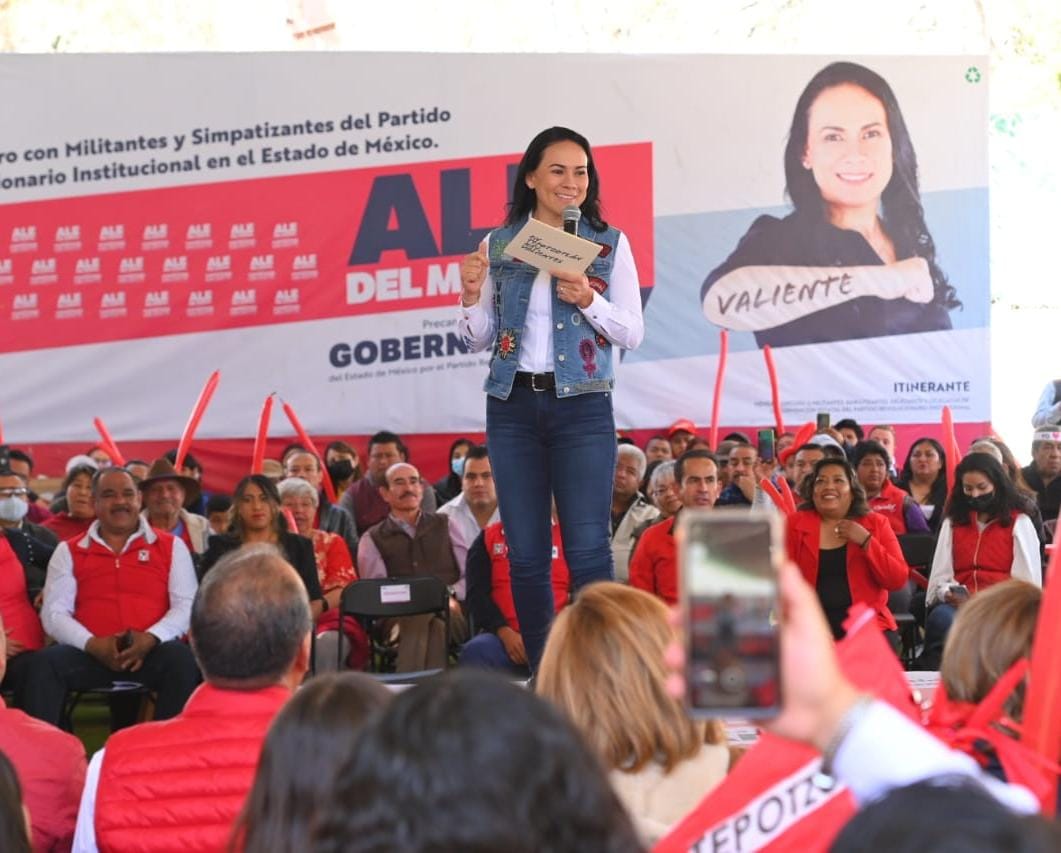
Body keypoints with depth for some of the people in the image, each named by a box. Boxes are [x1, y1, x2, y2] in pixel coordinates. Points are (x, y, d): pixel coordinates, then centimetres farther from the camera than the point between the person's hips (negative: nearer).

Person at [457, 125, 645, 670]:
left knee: (588, 550, -7)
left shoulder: (610, 245, 4)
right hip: (513, 406, 2)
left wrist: (589, 301, -13)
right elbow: (478, 341, 11)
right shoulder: (498, 246, 8)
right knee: (525, 555, 5)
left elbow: (633, 334, 2)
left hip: (583, 407, -2)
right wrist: (471, 295, -8)